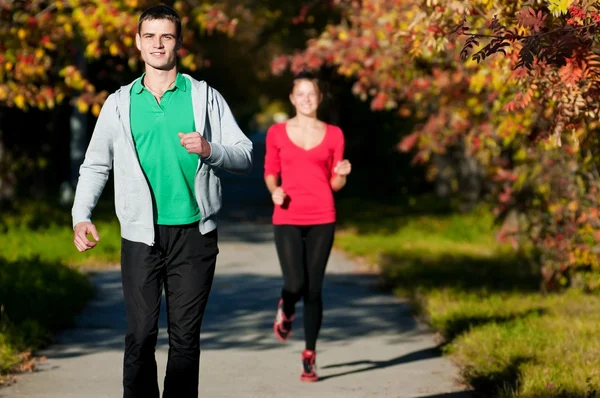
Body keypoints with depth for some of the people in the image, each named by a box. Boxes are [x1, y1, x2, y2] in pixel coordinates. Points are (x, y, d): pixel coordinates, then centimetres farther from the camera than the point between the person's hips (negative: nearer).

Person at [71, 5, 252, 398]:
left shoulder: (204, 97, 7)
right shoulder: (119, 104, 9)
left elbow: (245, 156, 4)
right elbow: (95, 165, 12)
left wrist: (209, 149, -16)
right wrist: (81, 217, -1)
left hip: (194, 233, 0)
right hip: (142, 235, 0)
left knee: (185, 336, 3)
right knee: (141, 335, -4)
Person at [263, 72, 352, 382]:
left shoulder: (333, 135, 5)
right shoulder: (277, 133, 3)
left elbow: (335, 183, 10)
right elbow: (270, 172, 12)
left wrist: (342, 174, -12)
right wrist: (274, 190, -8)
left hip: (322, 219, 1)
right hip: (287, 219, -1)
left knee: (313, 289, 0)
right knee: (295, 284, -14)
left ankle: (309, 358, 11)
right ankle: (285, 309, 25)